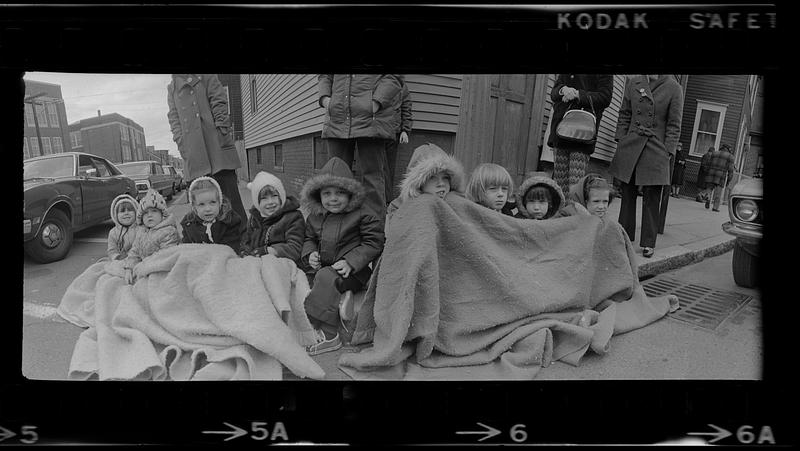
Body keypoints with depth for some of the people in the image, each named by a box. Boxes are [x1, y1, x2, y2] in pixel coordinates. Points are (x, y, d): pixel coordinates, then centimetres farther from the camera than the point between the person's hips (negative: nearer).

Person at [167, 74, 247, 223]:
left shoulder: (205, 76, 10)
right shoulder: (172, 88, 19)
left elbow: (219, 102, 1)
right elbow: (174, 117, 15)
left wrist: (222, 130, -10)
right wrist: (180, 142, 1)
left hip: (216, 144, -3)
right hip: (194, 152, 3)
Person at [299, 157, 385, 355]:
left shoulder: (363, 215, -6)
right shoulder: (314, 217, 11)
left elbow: (373, 243, -8)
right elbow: (309, 239, 23)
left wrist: (350, 262, -19)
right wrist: (310, 254, -1)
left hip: (353, 270, -6)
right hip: (324, 267, 7)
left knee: (326, 278, -32)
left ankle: (327, 334, -27)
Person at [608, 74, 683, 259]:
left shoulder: (674, 89, -1)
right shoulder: (633, 83, 9)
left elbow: (674, 126, 0)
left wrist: (667, 152, -6)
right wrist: (620, 143, 6)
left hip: (655, 152, -3)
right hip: (630, 147, 3)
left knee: (651, 199, 0)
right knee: (627, 195, 8)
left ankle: (648, 243, 9)